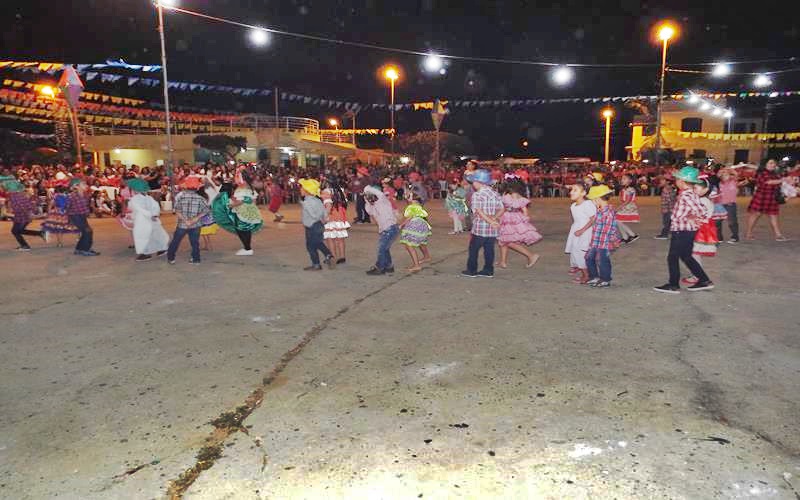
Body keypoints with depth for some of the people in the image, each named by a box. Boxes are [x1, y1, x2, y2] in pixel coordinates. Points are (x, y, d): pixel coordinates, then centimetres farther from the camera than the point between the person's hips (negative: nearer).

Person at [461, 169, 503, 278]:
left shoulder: (477, 195, -12)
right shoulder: (496, 194, 8)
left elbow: (479, 212, -21)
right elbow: (501, 210, 6)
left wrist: (491, 222, -23)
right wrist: (494, 218, -6)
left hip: (479, 228, -6)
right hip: (493, 229, 6)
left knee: (473, 249, 8)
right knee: (489, 249, 12)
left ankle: (471, 270, 14)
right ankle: (488, 270, 16)